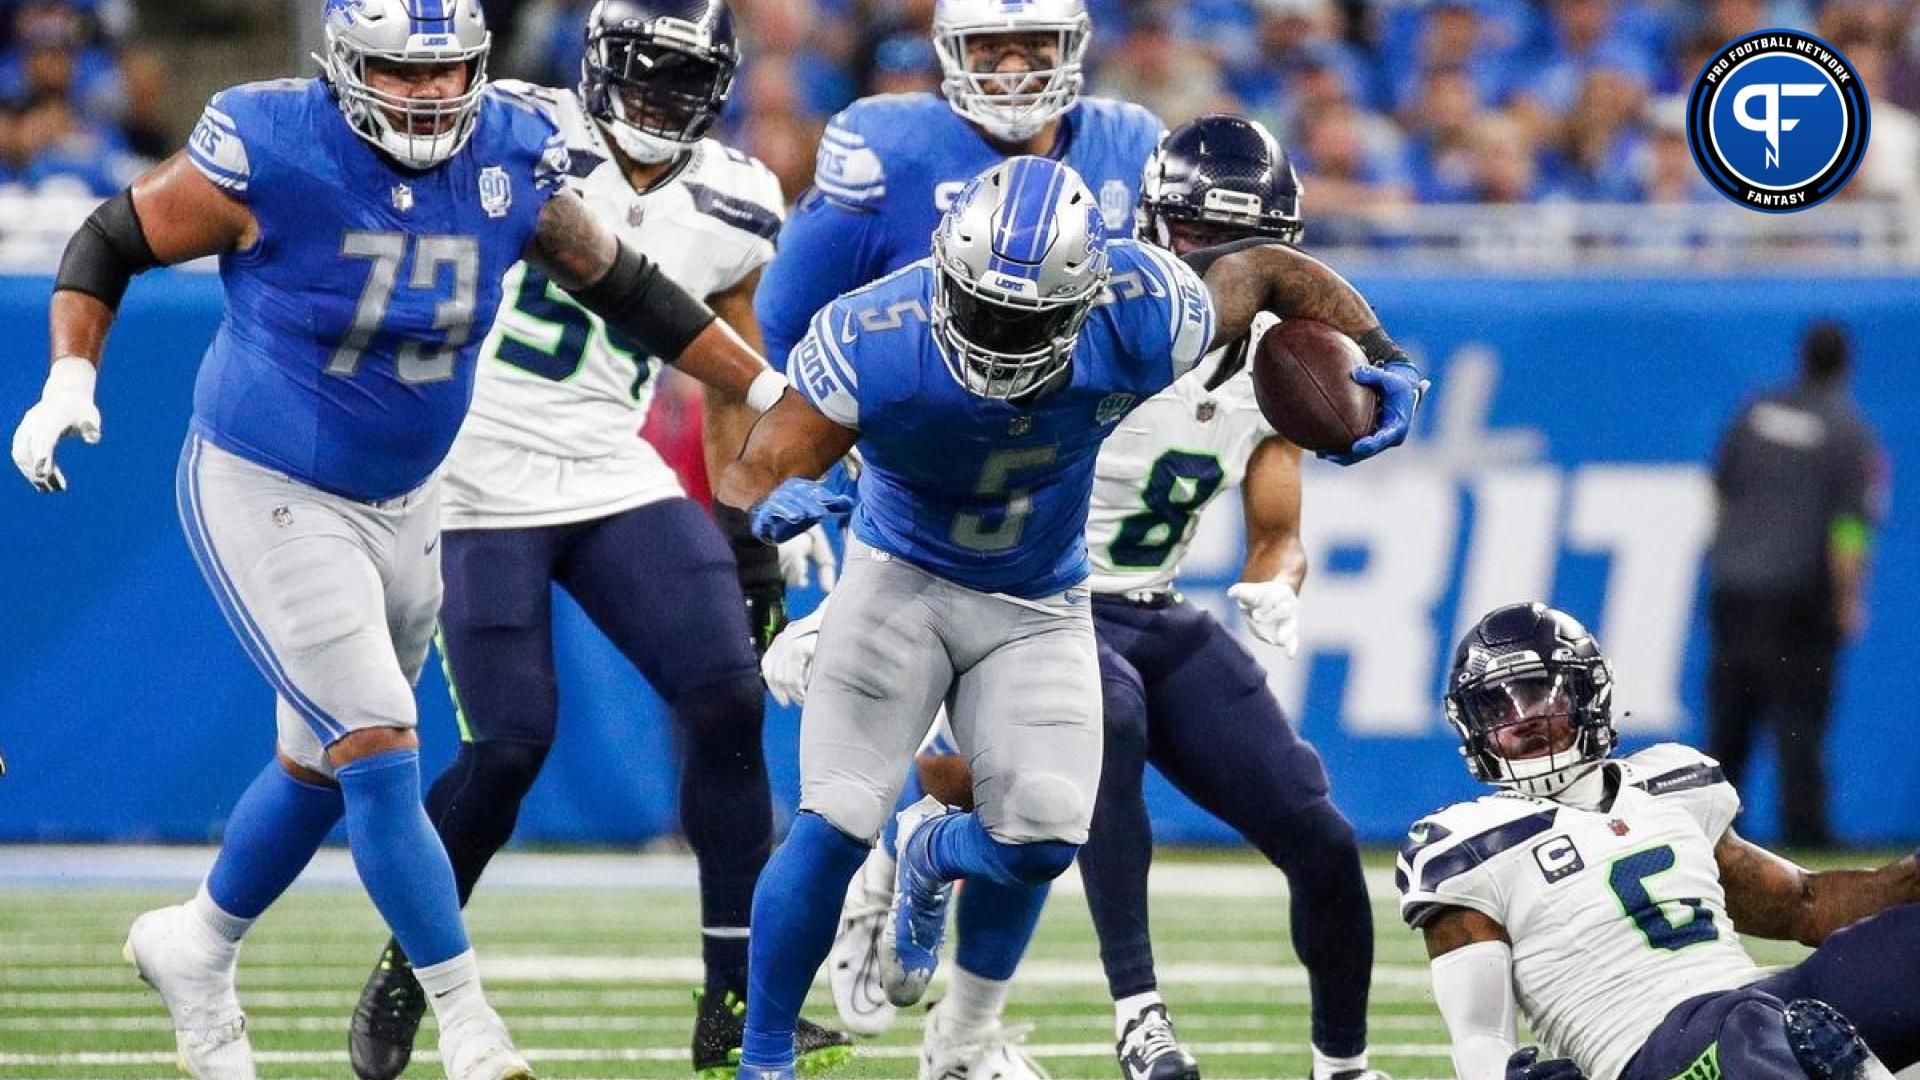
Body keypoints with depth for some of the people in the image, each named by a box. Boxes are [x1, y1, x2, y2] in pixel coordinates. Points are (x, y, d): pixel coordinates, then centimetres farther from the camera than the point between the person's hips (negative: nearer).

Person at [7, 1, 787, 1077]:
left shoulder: (513, 160, -8)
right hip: (268, 494, -6)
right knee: (380, 755, -11)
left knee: (324, 766, 16)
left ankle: (196, 948, 39)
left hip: (402, 502, 6)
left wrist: (772, 391, 8)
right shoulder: (270, 154, -21)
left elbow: (627, 289, 7)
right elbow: (109, 244, -8)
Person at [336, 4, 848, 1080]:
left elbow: (733, 389, 16)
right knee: (511, 745, -11)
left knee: (731, 702, -10)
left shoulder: (736, 207, 5)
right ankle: (405, 968, 15)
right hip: (481, 484, -5)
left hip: (618, 481, 5)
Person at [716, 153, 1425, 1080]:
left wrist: (1380, 361, -17)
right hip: (904, 581, -2)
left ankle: (933, 856, 31)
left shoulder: (1140, 319, -26)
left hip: (1039, 608, 2)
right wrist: (769, 504, -56)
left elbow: (1267, 273, -7)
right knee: (834, 829, -13)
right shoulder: (874, 342, -32)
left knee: (1041, 841, -7)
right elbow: (752, 475, -33)